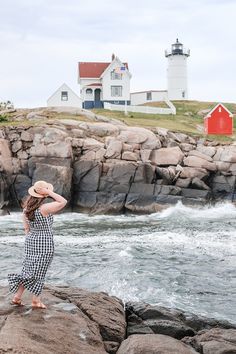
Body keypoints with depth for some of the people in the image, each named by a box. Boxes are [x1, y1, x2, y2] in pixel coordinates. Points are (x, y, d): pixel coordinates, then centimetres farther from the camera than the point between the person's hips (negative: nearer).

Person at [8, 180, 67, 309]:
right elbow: (63, 202, -21)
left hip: (31, 241, 6)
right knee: (39, 272, 3)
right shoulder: (44, 208, -21)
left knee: (29, 270, 15)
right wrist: (50, 192, -19)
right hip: (44, 242, -6)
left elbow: (26, 228, 10)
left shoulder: (26, 208, 1)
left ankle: (17, 297, 15)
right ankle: (36, 301, 12)